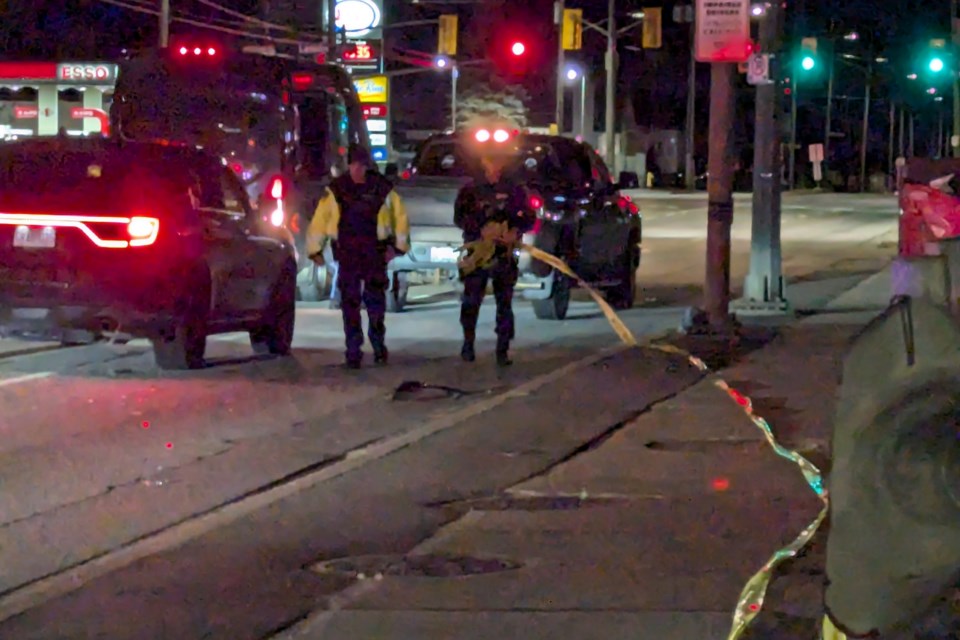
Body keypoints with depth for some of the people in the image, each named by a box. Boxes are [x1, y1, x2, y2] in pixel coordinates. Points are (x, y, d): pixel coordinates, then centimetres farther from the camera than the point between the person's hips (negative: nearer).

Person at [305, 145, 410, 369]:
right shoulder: (336, 190, 0)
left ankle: (378, 346, 26)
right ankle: (353, 352, 4)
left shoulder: (382, 189, 2)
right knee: (350, 304, -1)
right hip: (347, 257, 0)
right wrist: (315, 249, 1)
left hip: (375, 257, 0)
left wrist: (398, 246, 7)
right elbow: (319, 220, 2)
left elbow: (400, 218, 10)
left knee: (376, 301, 6)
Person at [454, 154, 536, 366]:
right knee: (471, 301, -1)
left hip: (505, 253, 1)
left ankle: (503, 349, 2)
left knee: (505, 304, -2)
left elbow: (529, 219, 9)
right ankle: (468, 343, 16)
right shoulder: (470, 190, 6)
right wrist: (481, 230, -19)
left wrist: (515, 231, -12)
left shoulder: (514, 190, 10)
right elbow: (459, 218, -3)